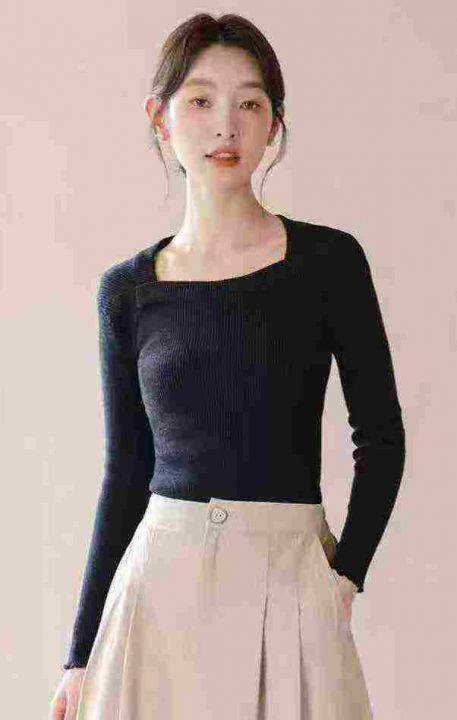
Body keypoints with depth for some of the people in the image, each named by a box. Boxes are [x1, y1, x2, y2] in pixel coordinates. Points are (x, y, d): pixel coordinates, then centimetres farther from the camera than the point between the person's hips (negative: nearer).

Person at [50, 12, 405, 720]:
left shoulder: (329, 260, -2)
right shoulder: (127, 290, 3)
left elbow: (381, 436, 3)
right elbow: (125, 473, 7)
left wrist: (346, 574, -7)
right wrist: (82, 653, 6)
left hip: (288, 579, -1)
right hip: (161, 577, 2)